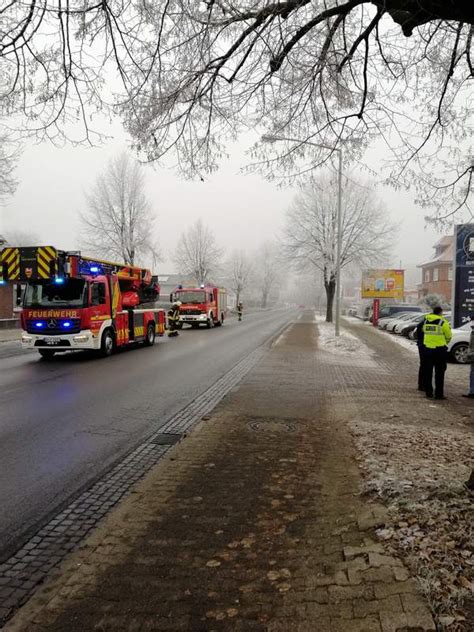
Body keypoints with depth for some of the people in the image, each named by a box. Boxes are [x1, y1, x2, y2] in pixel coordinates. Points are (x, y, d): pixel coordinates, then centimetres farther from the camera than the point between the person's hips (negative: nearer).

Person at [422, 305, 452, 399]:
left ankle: (428, 392, 18)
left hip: (427, 348, 5)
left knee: (427, 372, 13)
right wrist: (445, 343, 17)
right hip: (439, 349, -4)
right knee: (439, 372, 3)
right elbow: (449, 336, -3)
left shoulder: (426, 321, 4)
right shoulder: (442, 322, -10)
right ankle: (439, 394, 4)